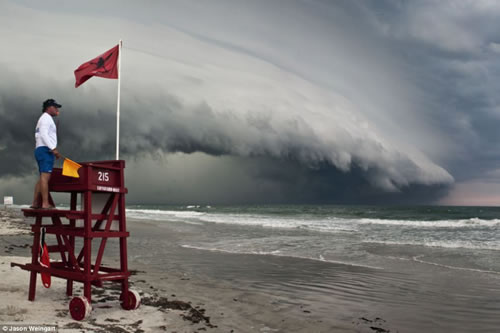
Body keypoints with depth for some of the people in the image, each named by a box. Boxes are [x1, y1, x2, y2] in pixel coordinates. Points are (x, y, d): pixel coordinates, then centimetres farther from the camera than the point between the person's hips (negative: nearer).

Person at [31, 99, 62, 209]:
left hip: (40, 150, 10)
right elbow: (44, 134, -17)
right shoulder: (46, 117, -4)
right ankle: (45, 203, -21)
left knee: (42, 178, 9)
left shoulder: (42, 119, 28)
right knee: (45, 177, -15)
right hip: (45, 150, -10)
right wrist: (53, 149, -24)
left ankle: (35, 203, 8)